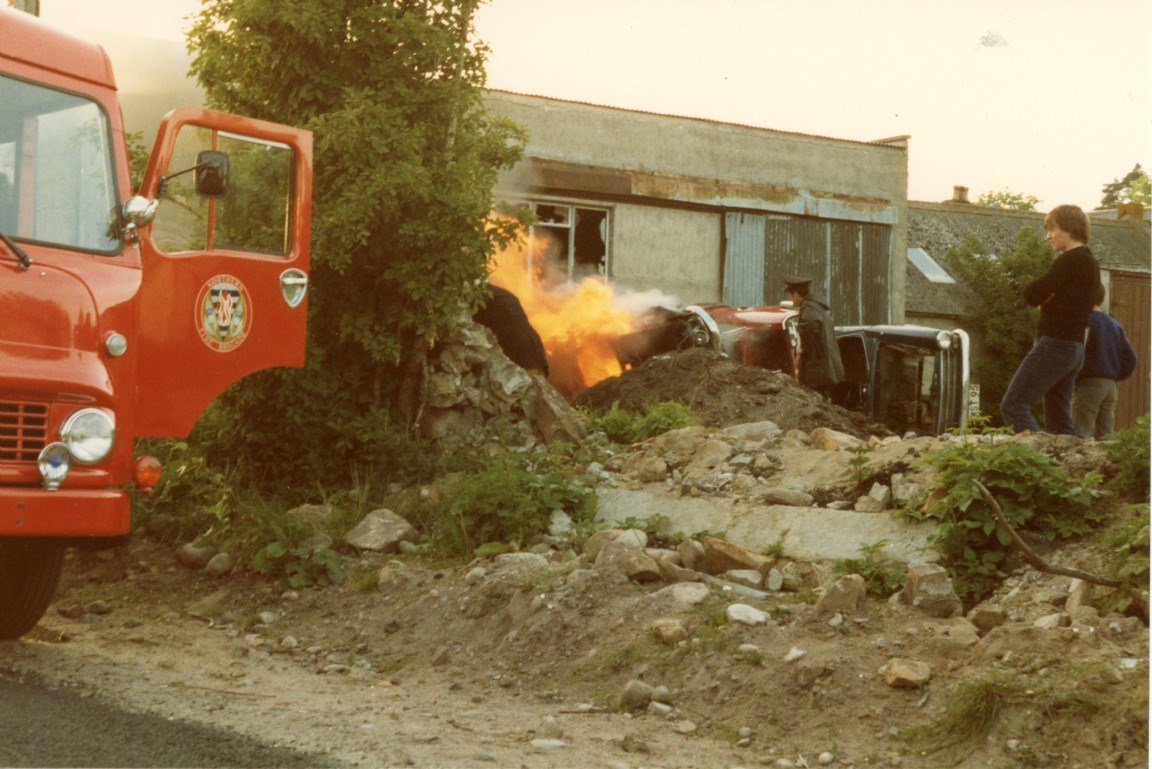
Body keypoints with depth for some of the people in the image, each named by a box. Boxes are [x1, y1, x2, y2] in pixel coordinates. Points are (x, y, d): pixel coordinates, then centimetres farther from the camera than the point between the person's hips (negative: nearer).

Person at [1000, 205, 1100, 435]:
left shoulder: (1070, 260, -12)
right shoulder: (1090, 263, 19)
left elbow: (1032, 295, -15)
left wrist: (1044, 295, 3)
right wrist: (1048, 296, -1)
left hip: (1055, 344, -10)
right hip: (1075, 348, 10)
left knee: (1012, 405, -12)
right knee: (1059, 420, 10)